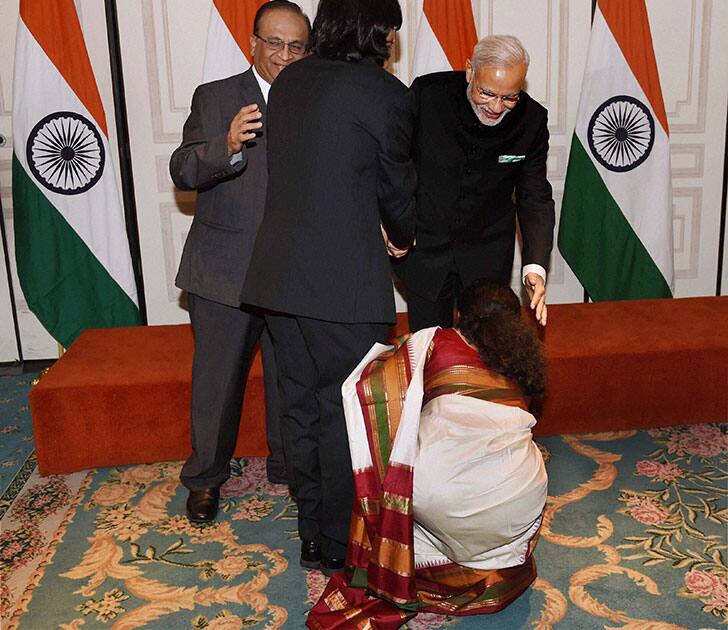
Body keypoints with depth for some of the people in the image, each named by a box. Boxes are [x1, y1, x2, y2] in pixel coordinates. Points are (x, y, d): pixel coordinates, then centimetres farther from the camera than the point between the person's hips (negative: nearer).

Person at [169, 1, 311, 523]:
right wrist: (227, 145, -32)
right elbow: (183, 172, -12)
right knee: (217, 379, 11)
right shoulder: (214, 98, 0)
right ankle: (206, 477, 32)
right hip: (224, 270, -1)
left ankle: (290, 467, 35)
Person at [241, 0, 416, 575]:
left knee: (301, 407, 16)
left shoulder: (288, 81, 11)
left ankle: (313, 533, 31)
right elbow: (397, 185, 3)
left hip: (279, 273, 7)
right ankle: (341, 545, 21)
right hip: (344, 282, -7)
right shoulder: (385, 93, -8)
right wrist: (402, 238, 23)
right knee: (347, 413, 6)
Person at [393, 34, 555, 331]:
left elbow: (535, 198, -6)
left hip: (488, 258, 2)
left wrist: (535, 266, -19)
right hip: (424, 248, -1)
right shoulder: (427, 93, -16)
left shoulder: (531, 120, -10)